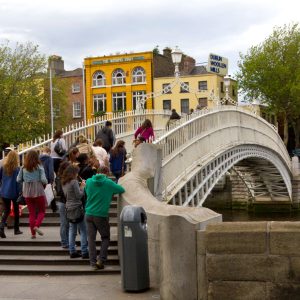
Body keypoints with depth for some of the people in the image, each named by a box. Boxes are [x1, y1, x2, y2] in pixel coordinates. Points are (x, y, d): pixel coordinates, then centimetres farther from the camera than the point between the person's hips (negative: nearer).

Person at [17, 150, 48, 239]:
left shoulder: (23, 168, 0)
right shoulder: (39, 167, -8)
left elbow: (18, 179, 2)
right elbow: (43, 180, -15)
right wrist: (46, 183, 6)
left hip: (27, 192, 3)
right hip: (38, 192, -3)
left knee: (31, 213, 11)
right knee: (41, 211, 12)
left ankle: (33, 233, 10)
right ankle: (36, 226, -12)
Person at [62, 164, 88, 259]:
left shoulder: (64, 183, 10)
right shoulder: (74, 182, -14)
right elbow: (79, 195, -15)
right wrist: (82, 187, -1)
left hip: (69, 208, 8)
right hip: (77, 208, -8)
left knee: (72, 231, 12)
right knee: (83, 231, 0)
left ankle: (72, 252, 14)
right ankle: (84, 252, -1)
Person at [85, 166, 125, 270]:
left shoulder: (89, 181, 1)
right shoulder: (109, 183, -6)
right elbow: (122, 190, 3)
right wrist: (112, 191, 20)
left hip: (89, 214, 3)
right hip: (101, 215, -3)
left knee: (91, 238, 9)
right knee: (105, 238, 13)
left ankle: (93, 262, 7)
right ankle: (101, 260, 1)